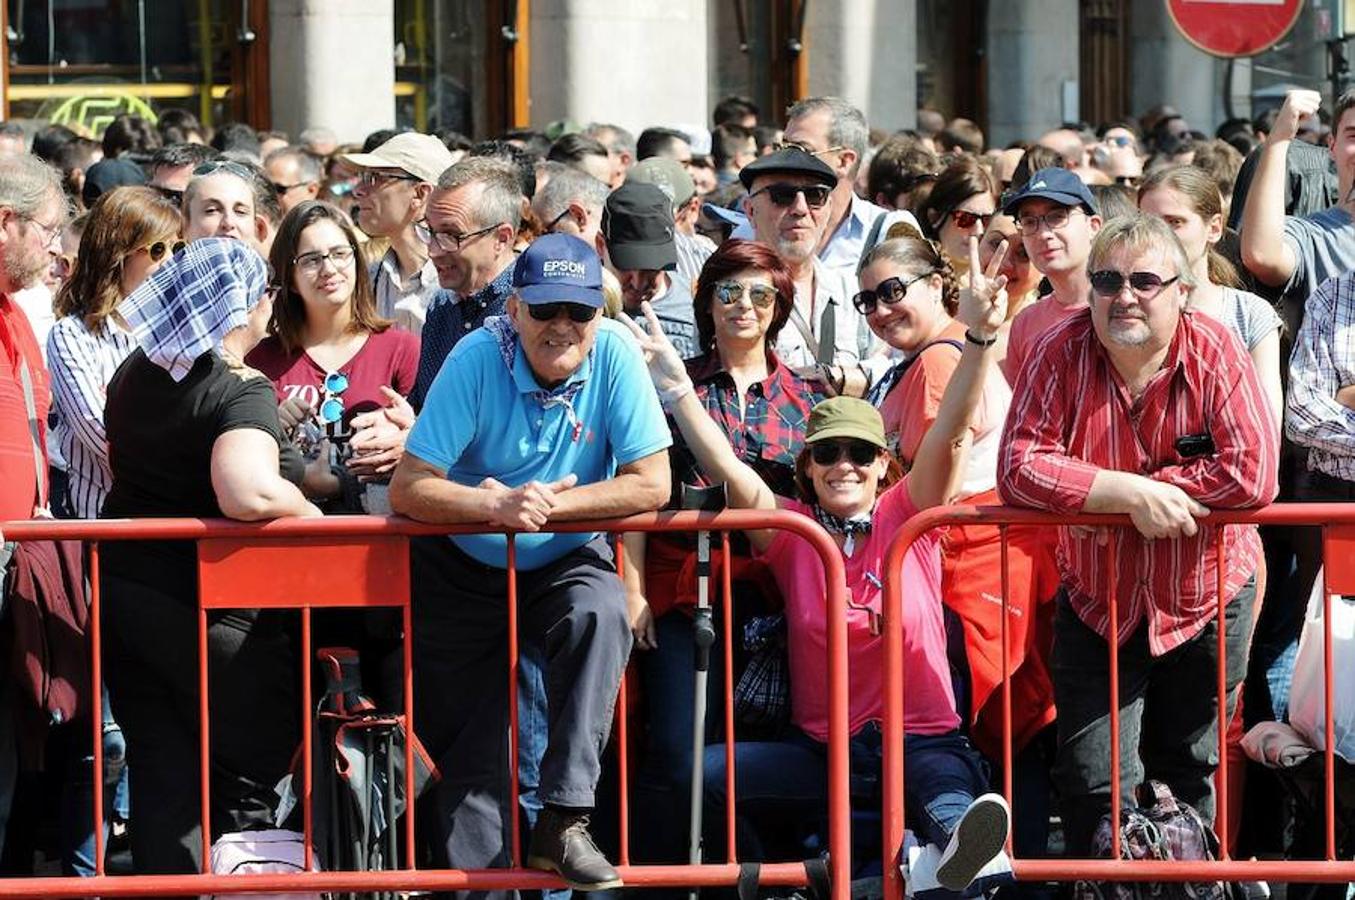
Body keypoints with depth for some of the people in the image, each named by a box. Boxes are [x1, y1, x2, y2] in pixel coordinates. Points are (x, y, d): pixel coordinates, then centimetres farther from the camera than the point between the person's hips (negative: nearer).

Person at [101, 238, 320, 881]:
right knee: (243, 784, 8)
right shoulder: (242, 392, -19)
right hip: (203, 605, -7)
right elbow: (248, 493, -38)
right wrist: (313, 515, -18)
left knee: (161, 777, 11)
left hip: (122, 582, 7)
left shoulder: (136, 371, 7)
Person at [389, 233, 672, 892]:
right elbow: (407, 490, -21)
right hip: (463, 570, 0)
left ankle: (562, 821, -28)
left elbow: (651, 486, -16)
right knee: (467, 747, -3)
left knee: (601, 614, -31)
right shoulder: (478, 360, -19)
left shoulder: (614, 354, -15)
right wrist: (496, 504, -37)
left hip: (564, 564, 0)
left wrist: (549, 504, -26)